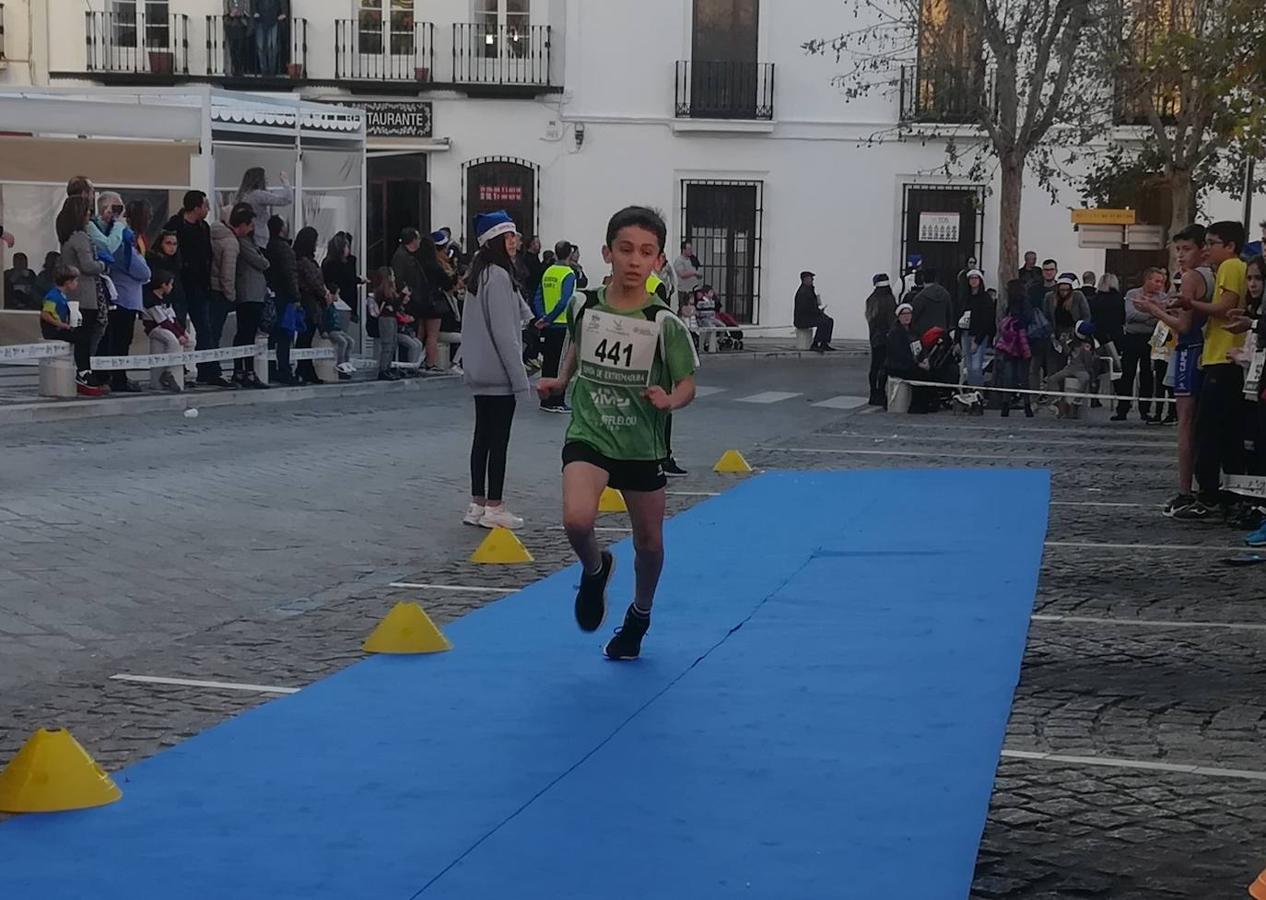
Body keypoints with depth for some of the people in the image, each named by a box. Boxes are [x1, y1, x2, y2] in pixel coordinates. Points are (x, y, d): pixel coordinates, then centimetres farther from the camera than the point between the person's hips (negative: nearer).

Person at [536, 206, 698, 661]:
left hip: (642, 446, 0)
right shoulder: (583, 306, -6)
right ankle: (594, 570, 10)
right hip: (588, 436, 0)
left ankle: (640, 615, 42)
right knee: (576, 520, -25)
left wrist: (670, 400, -27)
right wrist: (561, 380, 10)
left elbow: (687, 385, -7)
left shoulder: (664, 324, -12)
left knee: (649, 541, 13)